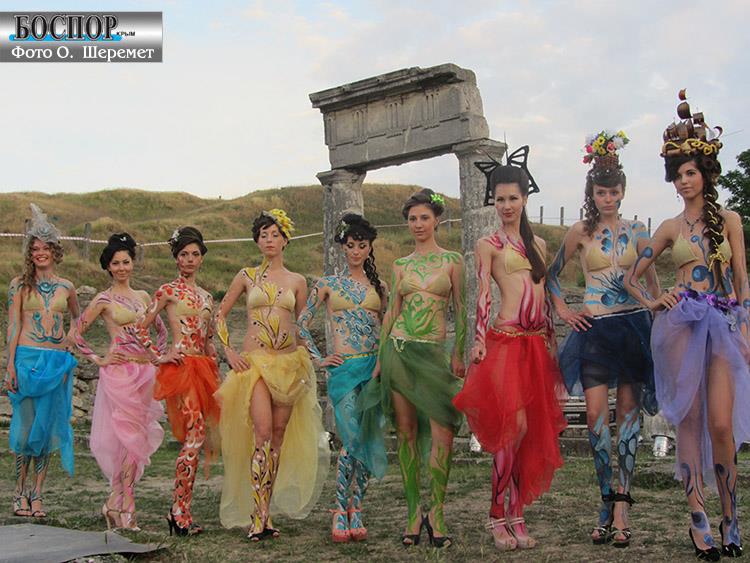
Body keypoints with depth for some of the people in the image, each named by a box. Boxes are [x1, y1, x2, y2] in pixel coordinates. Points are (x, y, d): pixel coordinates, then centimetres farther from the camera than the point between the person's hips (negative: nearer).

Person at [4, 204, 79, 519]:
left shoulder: (66, 288, 10)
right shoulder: (20, 285, 3)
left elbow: (77, 318, 27)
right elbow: (13, 326, 0)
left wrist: (71, 345, 12)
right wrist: (10, 365, -7)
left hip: (57, 362, 2)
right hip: (27, 359, -2)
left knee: (48, 427, 2)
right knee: (26, 425, -4)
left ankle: (36, 494, 8)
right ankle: (20, 491, 8)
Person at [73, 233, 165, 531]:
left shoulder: (143, 297, 15)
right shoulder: (104, 300, 0)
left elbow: (162, 329, 25)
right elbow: (76, 333, -1)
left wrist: (157, 354, 11)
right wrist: (98, 359, -5)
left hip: (145, 370, 5)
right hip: (120, 372, -5)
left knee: (137, 438, 4)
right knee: (132, 438, -8)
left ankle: (116, 503, 14)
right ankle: (125, 508, 1)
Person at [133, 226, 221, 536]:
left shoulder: (206, 296, 20)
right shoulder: (169, 290, 1)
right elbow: (140, 328, -1)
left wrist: (215, 375, 16)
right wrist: (160, 356, -7)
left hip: (204, 368, 7)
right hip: (181, 368, -7)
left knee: (196, 438, 4)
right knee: (195, 435, -15)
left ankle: (179, 511, 11)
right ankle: (181, 512, -10)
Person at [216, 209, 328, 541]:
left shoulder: (297, 282, 11)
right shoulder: (247, 276, 7)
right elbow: (220, 315, 12)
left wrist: (305, 363, 8)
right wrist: (229, 351, 1)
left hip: (288, 362, 3)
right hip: (254, 361, -3)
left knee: (279, 435, 2)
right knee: (262, 433, -15)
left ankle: (262, 509, 12)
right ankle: (259, 516, -14)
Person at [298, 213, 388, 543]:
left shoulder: (379, 287, 14)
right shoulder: (327, 285, 7)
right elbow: (301, 323, 10)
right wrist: (318, 358, 4)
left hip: (374, 367, 3)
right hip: (343, 368, -3)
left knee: (369, 440, 1)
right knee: (351, 439, -13)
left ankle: (356, 510, 10)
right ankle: (340, 510, -2)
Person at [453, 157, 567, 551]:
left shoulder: (538, 244, 19)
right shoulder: (489, 245, 3)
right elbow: (483, 295, -5)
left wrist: (552, 342, 18)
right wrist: (479, 341, -15)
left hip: (537, 343, 6)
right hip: (505, 339, -6)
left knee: (533, 432, 5)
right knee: (515, 424, -14)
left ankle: (516, 515, 12)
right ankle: (498, 515, -3)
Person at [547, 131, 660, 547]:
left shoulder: (636, 231, 7)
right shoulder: (581, 232, 3)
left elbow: (653, 281, 13)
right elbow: (551, 274, 12)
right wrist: (562, 310, 4)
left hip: (634, 324, 2)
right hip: (594, 328, -1)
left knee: (628, 410, -1)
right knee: (596, 413, -11)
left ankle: (621, 507, 2)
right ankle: (608, 503, -1)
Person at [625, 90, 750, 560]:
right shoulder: (670, 228, 11)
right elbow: (632, 276, 17)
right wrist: (651, 302, 0)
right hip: (681, 322, 1)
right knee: (690, 419, -3)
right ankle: (699, 519, 1)